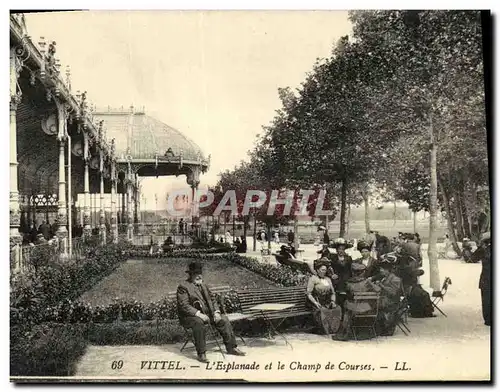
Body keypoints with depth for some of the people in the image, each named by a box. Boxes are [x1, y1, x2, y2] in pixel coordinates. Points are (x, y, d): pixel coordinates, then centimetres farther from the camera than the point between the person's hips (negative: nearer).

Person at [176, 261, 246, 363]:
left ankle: (231, 348, -3)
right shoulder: (183, 287, -5)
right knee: (198, 322, -38)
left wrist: (216, 312, -4)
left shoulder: (203, 286, 19)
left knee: (224, 319, -11)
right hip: (189, 316, -7)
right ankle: (201, 354, -31)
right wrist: (199, 314, -28)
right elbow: (184, 305, -16)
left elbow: (212, 300, 17)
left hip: (206, 313, 7)